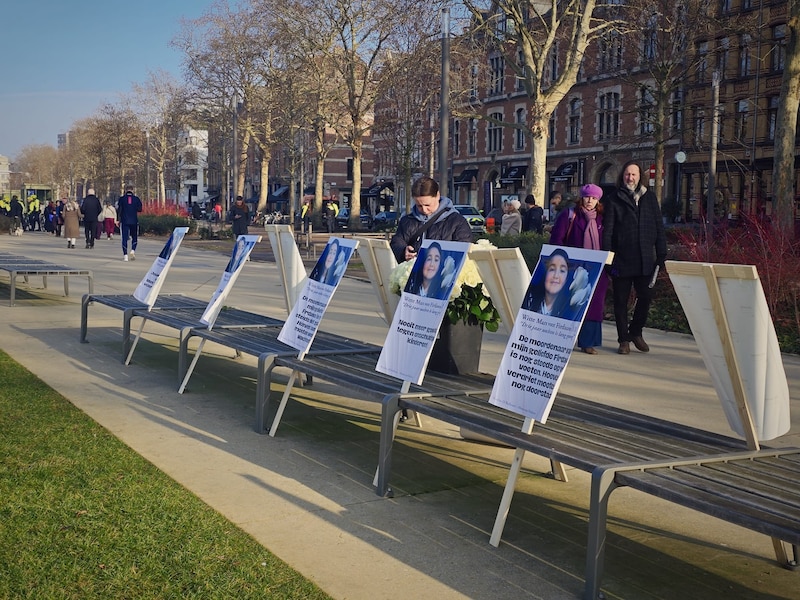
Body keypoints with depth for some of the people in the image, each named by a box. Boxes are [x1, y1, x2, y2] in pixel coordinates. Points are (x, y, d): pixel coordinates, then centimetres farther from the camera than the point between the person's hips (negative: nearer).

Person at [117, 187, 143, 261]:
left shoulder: (122, 198, 1)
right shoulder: (136, 199, 1)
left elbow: (118, 209, -3)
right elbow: (139, 209, 1)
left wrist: (118, 220, 2)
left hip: (124, 221, 0)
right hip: (134, 221, 0)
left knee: (124, 238, 2)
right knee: (134, 237, 14)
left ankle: (125, 255, -4)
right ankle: (133, 250, -9)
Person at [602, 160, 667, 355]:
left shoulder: (649, 198, 11)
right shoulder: (615, 200, 2)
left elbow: (659, 227, 11)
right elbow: (607, 231, -1)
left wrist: (662, 255, 4)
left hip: (646, 260, 2)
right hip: (622, 260, -2)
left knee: (645, 297, 3)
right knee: (621, 301, 4)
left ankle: (636, 332, 24)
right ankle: (624, 339, 15)